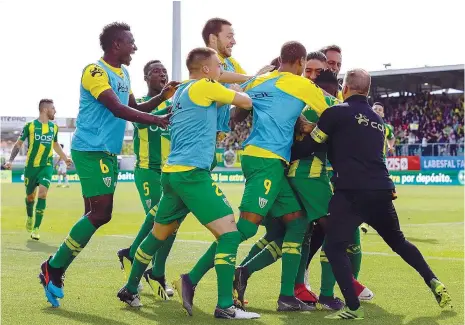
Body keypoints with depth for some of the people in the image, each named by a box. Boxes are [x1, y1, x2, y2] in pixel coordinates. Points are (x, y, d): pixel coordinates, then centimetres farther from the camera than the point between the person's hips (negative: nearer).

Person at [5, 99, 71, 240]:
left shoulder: (54, 127, 7)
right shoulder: (30, 126, -5)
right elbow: (19, 143, 2)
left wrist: (65, 158, 29)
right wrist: (10, 160, -8)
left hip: (47, 166, 2)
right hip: (31, 165, -1)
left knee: (43, 193, -17)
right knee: (30, 196, 10)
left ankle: (35, 229, -13)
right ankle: (29, 217, 44)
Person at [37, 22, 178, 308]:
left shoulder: (124, 74, 15)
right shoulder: (95, 71, -15)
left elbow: (134, 108, 23)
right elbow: (118, 109, -23)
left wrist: (162, 97, 8)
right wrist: (158, 121, -23)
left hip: (108, 153, 10)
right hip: (91, 151, -10)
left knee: (97, 214, 8)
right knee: (101, 213, -14)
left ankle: (56, 270, 14)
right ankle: (53, 268, -2)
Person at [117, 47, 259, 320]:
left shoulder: (181, 91, 19)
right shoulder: (205, 87, -5)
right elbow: (246, 102, 2)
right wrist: (238, 92, 22)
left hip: (172, 172, 9)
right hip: (192, 173, -9)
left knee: (158, 235, 22)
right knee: (230, 233, -9)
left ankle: (130, 290, 32)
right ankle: (225, 306, -14)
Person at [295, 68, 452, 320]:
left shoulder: (337, 112, 1)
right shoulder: (378, 120, 22)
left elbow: (309, 146, 5)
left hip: (352, 191, -7)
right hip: (382, 190, 7)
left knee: (334, 247, -2)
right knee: (398, 242, 26)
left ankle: (353, 308, -13)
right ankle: (434, 283, 19)